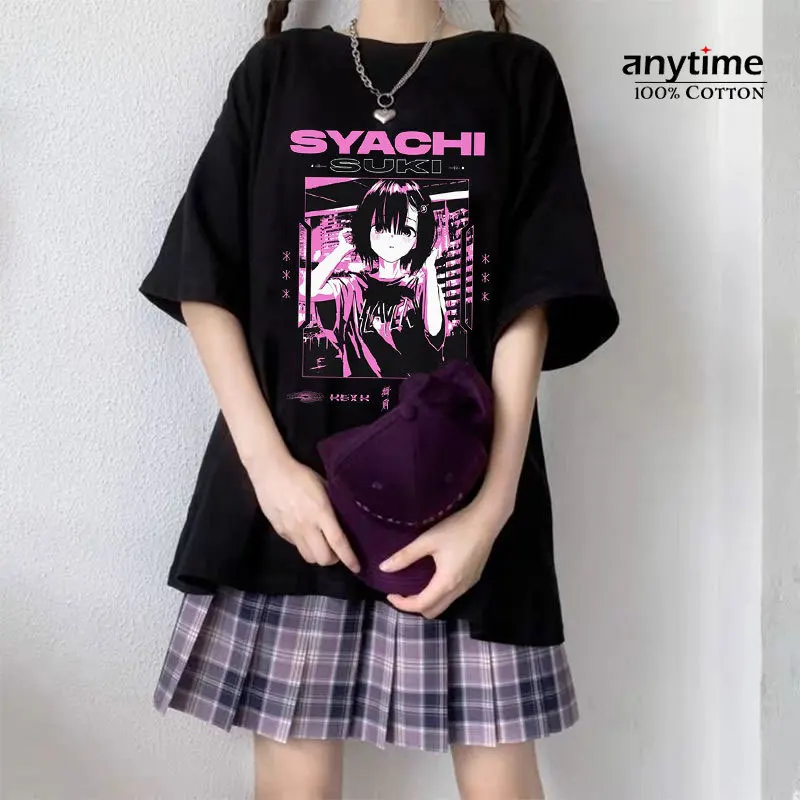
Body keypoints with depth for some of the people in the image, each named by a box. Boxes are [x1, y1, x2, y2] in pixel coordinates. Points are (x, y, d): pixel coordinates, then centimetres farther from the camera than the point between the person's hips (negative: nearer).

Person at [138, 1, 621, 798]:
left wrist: (492, 504, -11)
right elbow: (204, 284, 3)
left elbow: (529, 306, -1)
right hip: (295, 483, 1)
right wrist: (268, 464, -9)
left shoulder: (518, 75, 8)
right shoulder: (276, 70, 11)